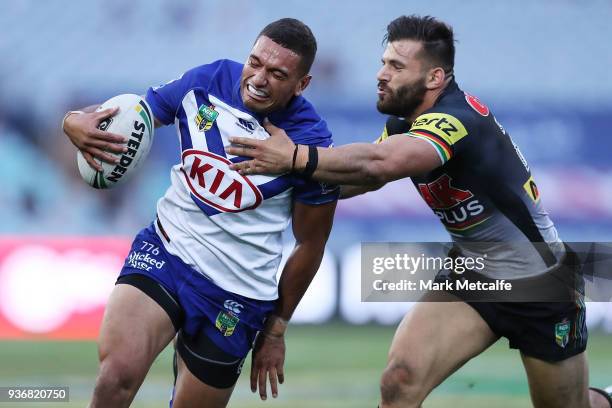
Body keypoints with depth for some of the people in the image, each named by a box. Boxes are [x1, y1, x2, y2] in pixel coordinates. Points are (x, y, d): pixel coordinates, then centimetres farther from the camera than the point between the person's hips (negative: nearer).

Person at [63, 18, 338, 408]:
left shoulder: (313, 147, -13)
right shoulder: (206, 82, -7)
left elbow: (310, 245, -1)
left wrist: (276, 330, 8)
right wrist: (78, 123, -21)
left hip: (237, 295, -1)